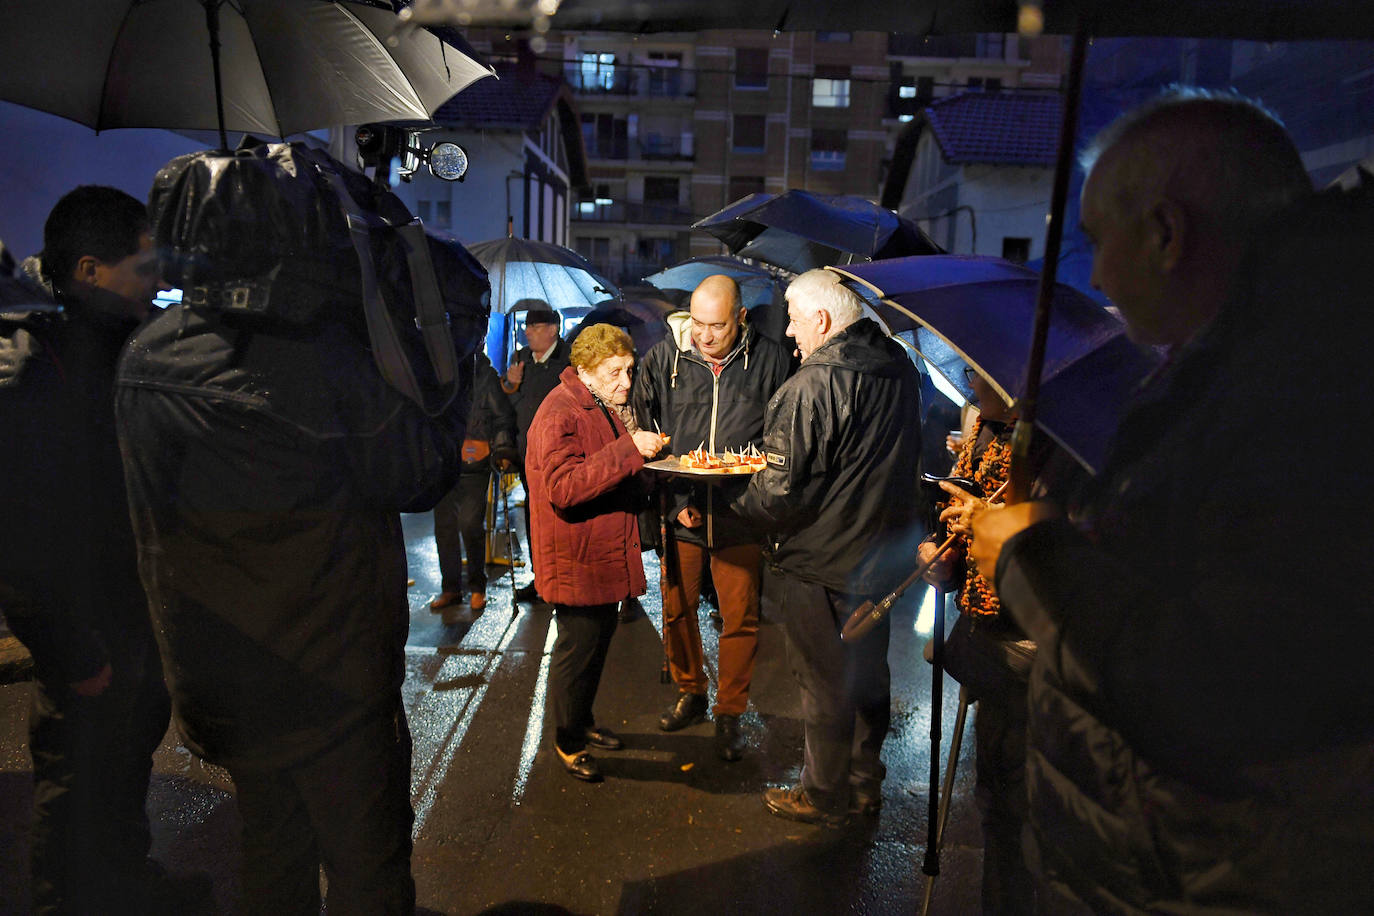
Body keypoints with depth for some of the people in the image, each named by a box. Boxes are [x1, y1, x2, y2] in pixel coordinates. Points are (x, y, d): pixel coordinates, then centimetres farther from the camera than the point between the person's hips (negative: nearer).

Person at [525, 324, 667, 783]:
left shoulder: (607, 406, 13)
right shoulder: (559, 414, -19)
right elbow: (563, 488, -31)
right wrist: (629, 450, -33)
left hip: (606, 553, 9)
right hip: (576, 559, -9)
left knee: (598, 639, 20)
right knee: (577, 649, 4)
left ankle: (583, 722, 39)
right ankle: (567, 741, 24)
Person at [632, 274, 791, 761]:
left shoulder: (770, 361, -4)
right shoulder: (662, 359, -2)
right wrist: (673, 502, -6)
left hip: (739, 516, -1)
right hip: (680, 512, 2)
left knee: (741, 618, 5)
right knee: (677, 608, 13)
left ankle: (730, 712, 26)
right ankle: (690, 693, 38)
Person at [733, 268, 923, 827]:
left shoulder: (812, 387, -24)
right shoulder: (899, 369, 2)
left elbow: (781, 493, -24)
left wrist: (736, 503, -6)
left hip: (824, 562, -8)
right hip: (883, 554, 8)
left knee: (824, 686, 10)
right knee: (868, 675, 22)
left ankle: (825, 796, 30)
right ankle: (864, 785, 40)